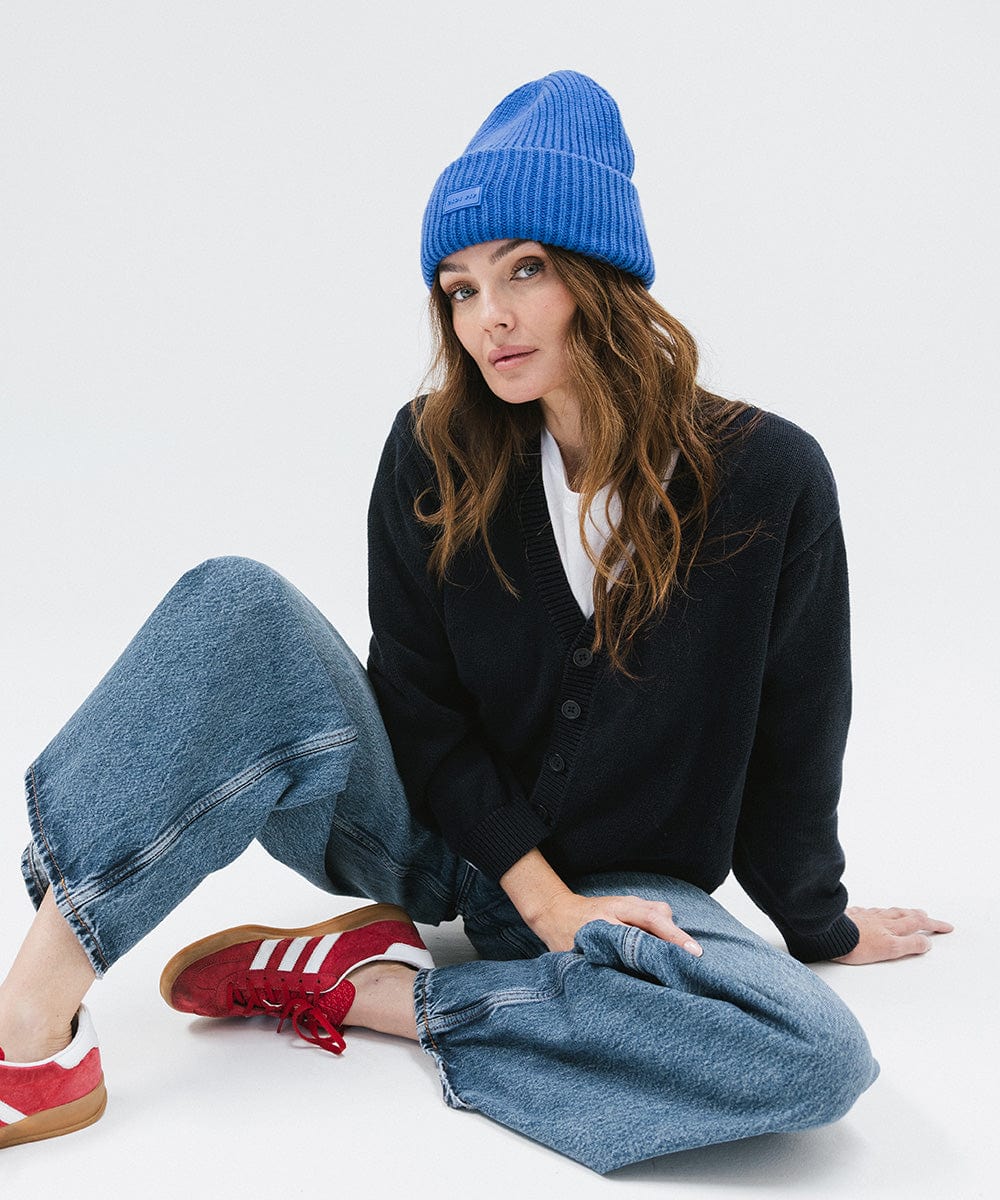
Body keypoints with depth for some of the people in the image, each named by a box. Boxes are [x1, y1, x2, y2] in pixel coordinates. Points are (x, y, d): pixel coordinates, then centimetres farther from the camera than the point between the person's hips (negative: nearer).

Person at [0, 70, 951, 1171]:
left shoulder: (769, 477, -12)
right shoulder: (435, 454, -7)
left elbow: (795, 743, -2)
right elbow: (416, 700, -6)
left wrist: (818, 926, 10)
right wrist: (545, 899, -14)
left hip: (622, 886, 0)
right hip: (429, 831, 1)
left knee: (821, 1058, -30)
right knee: (242, 606, -24)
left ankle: (373, 987, -20)